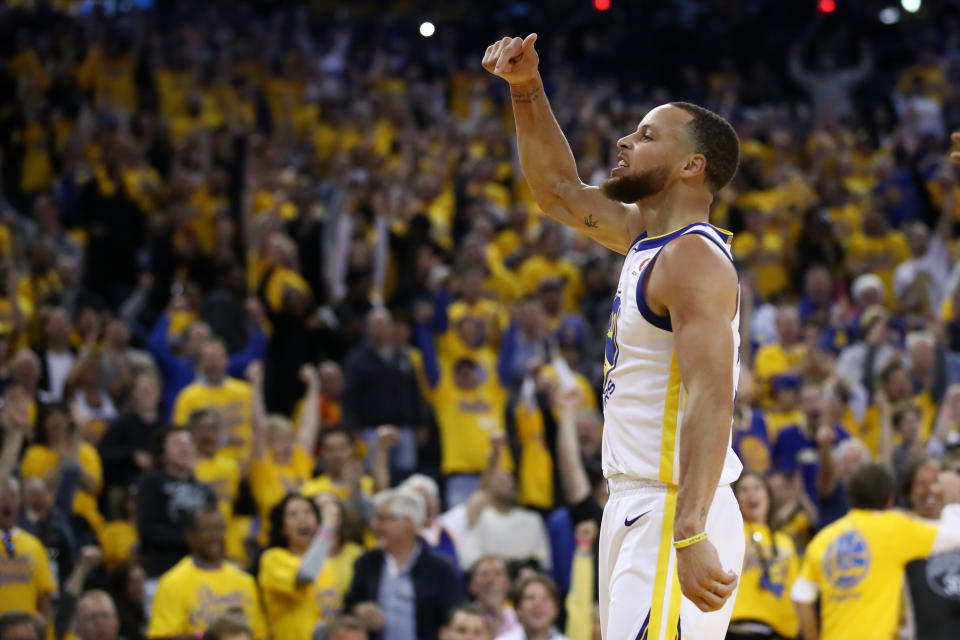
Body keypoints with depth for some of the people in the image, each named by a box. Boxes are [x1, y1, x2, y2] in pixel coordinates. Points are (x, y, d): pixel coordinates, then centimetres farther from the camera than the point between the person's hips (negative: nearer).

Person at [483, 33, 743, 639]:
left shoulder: (694, 258, -15)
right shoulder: (645, 236, 14)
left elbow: (712, 398, -25)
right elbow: (560, 190, 30)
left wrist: (690, 535, -34)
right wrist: (526, 89, 17)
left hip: (675, 513, -10)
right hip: (635, 504, 10)